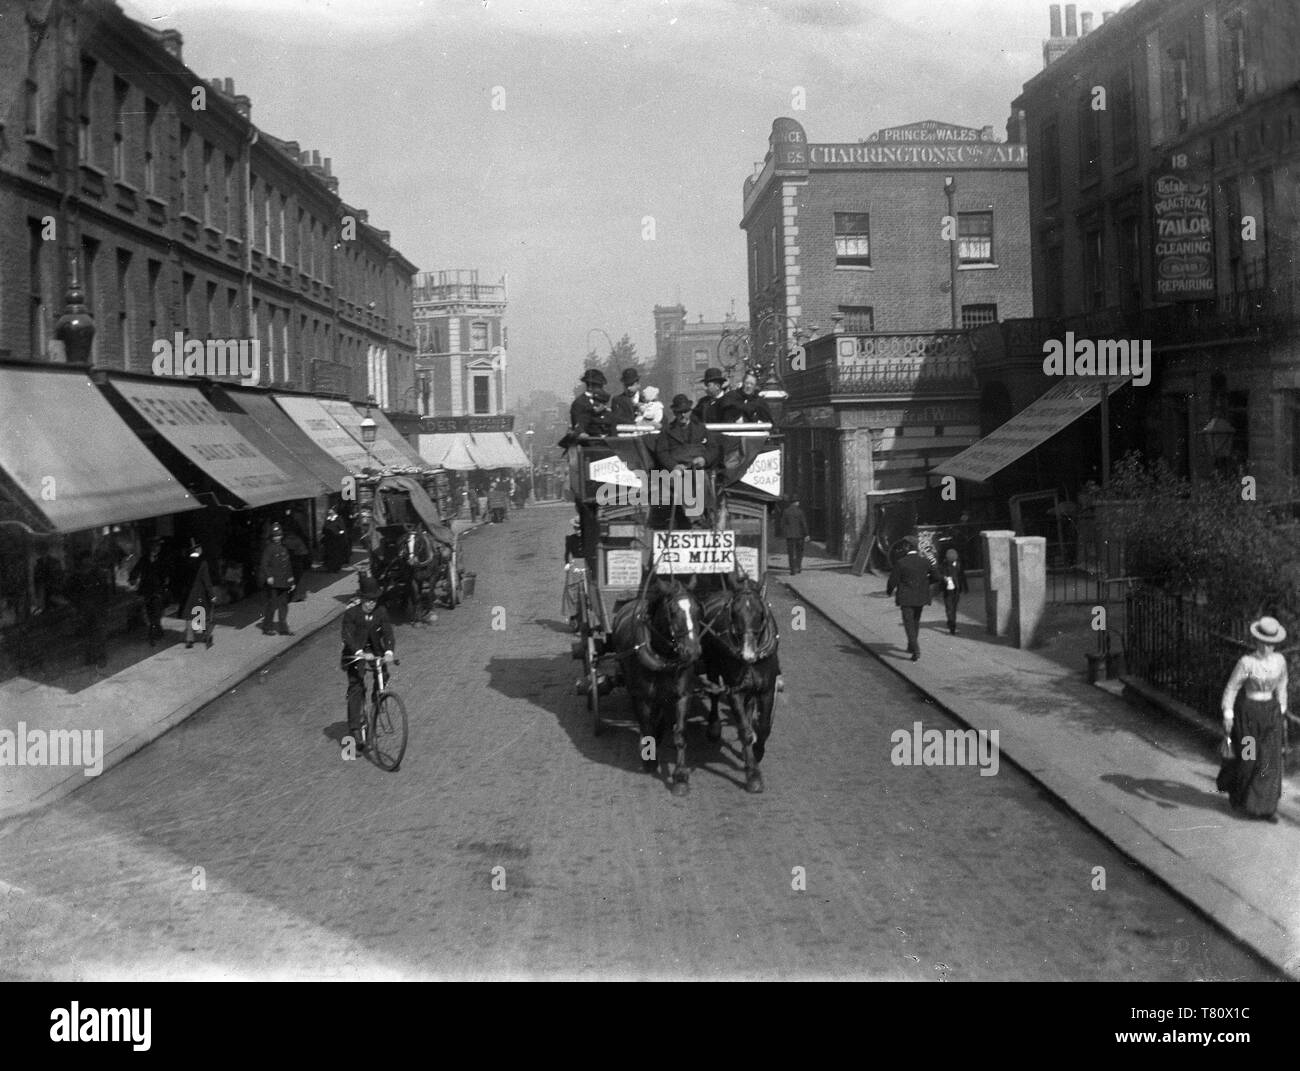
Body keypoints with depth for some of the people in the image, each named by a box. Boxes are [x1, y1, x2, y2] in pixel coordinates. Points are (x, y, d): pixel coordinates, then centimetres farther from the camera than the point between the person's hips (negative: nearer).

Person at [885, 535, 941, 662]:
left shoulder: (900, 563, -14)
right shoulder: (925, 561, -2)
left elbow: (893, 580, -11)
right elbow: (936, 577, 2)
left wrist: (889, 591, 9)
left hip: (906, 598, -4)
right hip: (921, 597, 4)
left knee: (909, 624, 0)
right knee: (916, 621, 23)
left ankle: (916, 653, -11)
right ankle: (911, 646, 36)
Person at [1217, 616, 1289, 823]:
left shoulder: (1279, 661, -3)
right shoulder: (1246, 662, -18)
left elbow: (1281, 687, 11)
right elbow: (1231, 688, -12)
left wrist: (1282, 712, 15)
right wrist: (1227, 715, -12)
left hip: (1272, 713, 4)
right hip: (1250, 712, -4)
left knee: (1270, 760, 1)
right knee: (1248, 758, 6)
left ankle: (1267, 807, 7)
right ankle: (1237, 796, 31)